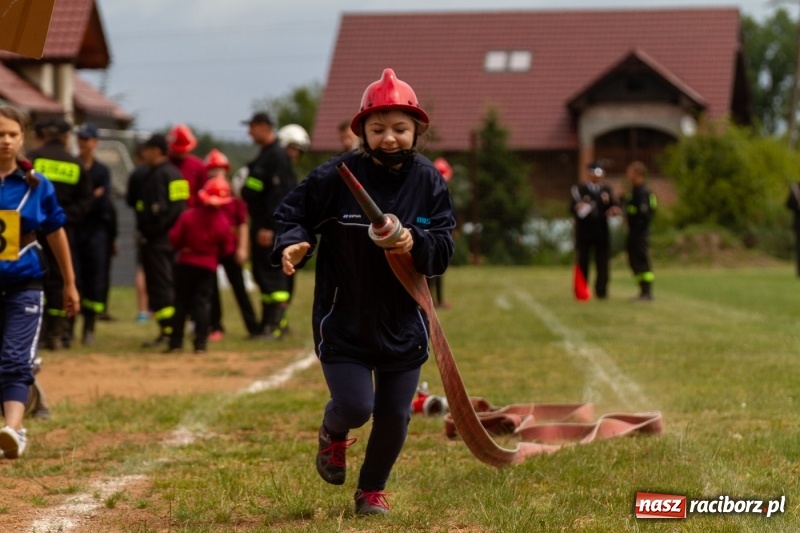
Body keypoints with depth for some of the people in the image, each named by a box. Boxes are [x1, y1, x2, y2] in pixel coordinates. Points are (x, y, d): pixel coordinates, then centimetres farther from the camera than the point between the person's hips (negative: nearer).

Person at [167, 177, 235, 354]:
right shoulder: (223, 221, -9)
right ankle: (200, 343, -5)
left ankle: (176, 342, 8)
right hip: (208, 266, 0)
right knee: (203, 302, 3)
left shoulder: (188, 215, -11)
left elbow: (174, 238, -9)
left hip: (185, 263, 0)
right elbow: (227, 249, -3)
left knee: (181, 301, 9)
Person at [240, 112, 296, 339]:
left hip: (270, 226, -10)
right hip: (260, 223, 10)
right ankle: (268, 322, 19)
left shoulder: (277, 156, -15)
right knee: (261, 273, 13)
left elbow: (278, 194, -21)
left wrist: (269, 227, -24)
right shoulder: (265, 154, 17)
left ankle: (276, 325, -9)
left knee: (272, 273, -9)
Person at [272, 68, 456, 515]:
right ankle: (333, 435, 26)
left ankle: (372, 489, 35)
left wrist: (416, 243, -26)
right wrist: (293, 244, -21)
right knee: (355, 406, -13)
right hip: (344, 319, -2)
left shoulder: (429, 181, -4)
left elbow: (443, 251, -5)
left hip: (403, 322, 3)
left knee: (394, 416, 9)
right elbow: (294, 213, 0)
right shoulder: (336, 176, -11)